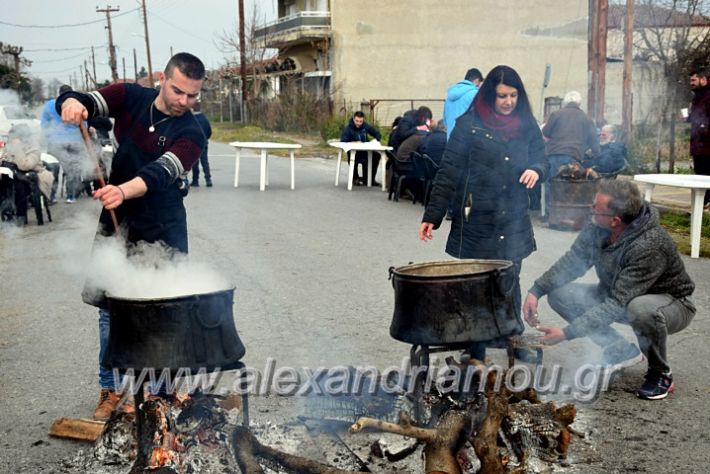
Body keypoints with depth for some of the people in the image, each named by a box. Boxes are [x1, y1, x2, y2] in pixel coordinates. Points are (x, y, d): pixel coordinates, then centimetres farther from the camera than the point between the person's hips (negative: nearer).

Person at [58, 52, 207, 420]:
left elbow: (160, 173, -31)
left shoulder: (191, 134, -15)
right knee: (110, 307, 6)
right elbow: (84, 102, -12)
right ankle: (111, 389, 20)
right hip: (116, 223, 3)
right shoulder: (130, 98, -3)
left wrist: (124, 190, -51)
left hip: (162, 231, -3)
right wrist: (71, 103, -38)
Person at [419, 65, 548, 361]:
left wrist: (536, 170, -8)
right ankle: (476, 350, 14)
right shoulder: (469, 125, -5)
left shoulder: (526, 126, 8)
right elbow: (449, 172, -6)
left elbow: (541, 159, 18)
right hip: (476, 220, -3)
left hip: (514, 220, 3)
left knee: (510, 280, 9)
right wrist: (432, 216, -9)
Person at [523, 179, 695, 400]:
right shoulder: (597, 228, -16)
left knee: (641, 309, -42)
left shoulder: (650, 245, -36)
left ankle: (660, 373, -10)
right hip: (618, 295, 7)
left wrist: (567, 332, -38)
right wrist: (536, 290, -17)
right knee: (559, 294, -9)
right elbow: (572, 261, -3)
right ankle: (621, 351, 6)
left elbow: (618, 305, -37)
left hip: (673, 304, -7)